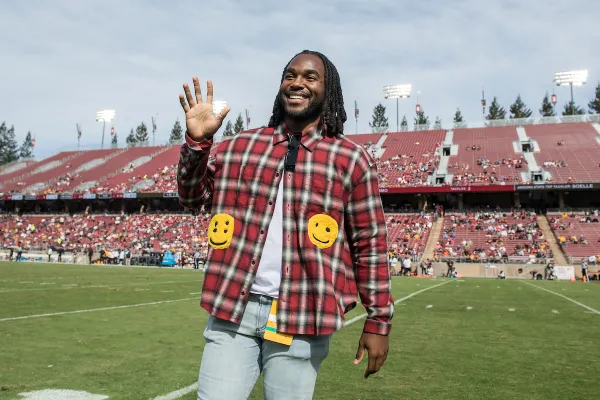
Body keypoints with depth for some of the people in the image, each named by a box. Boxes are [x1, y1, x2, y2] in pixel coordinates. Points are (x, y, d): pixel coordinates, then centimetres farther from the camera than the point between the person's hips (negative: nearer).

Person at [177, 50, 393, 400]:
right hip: (233, 310, 3)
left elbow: (371, 244, 1)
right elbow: (193, 197, 17)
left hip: (301, 319, -2)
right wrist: (197, 141, 1)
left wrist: (379, 320, -1)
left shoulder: (351, 159, 0)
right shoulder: (242, 146, 10)